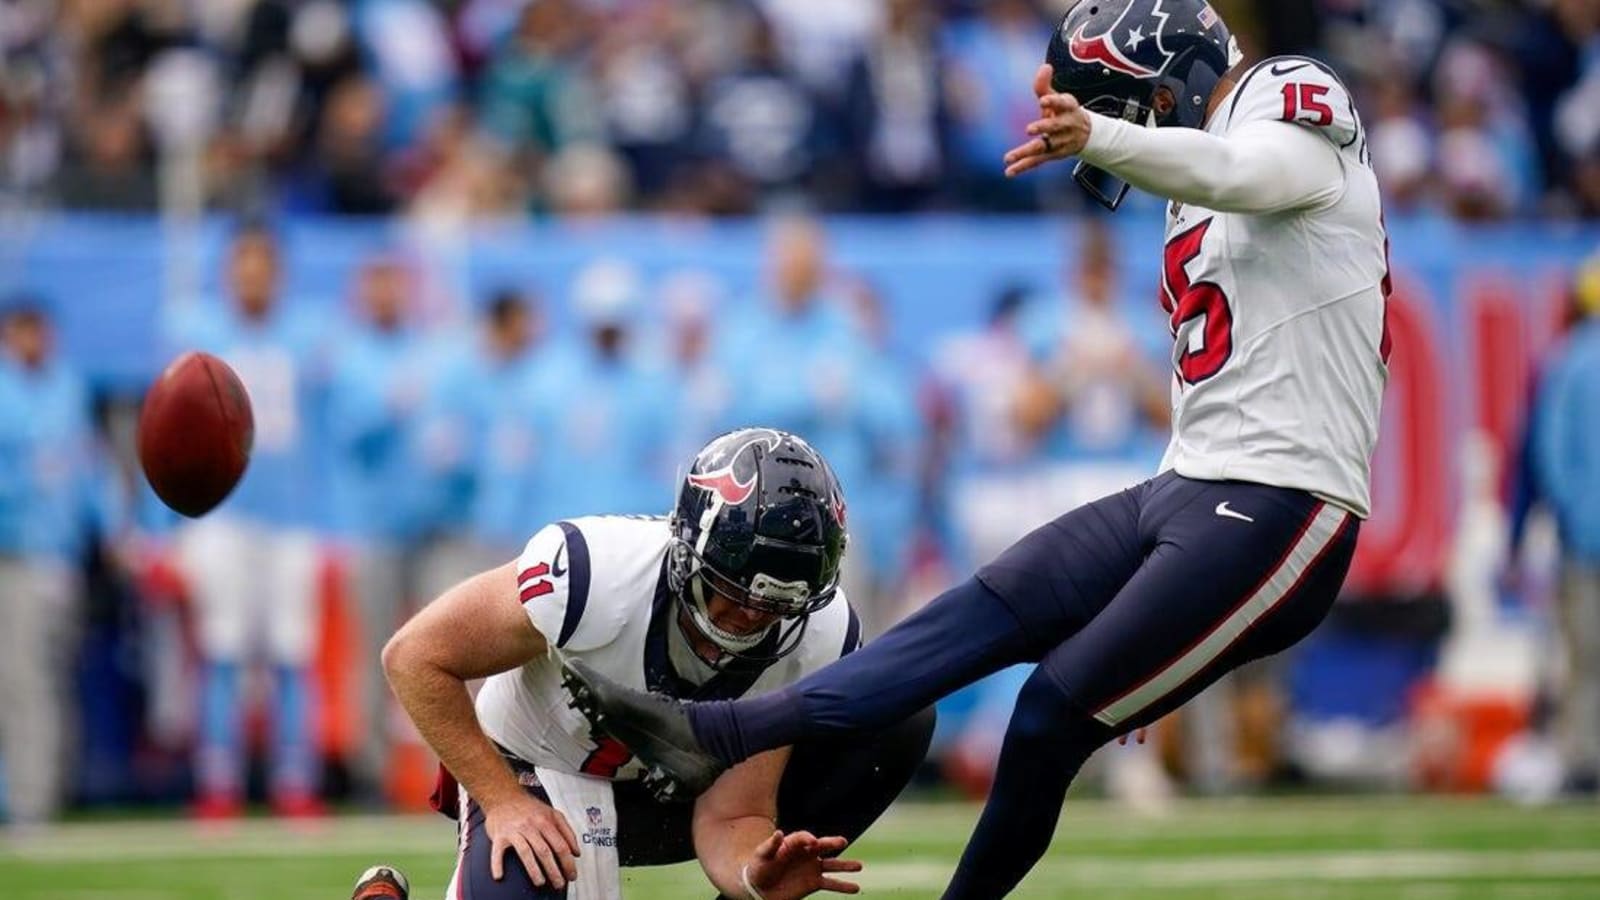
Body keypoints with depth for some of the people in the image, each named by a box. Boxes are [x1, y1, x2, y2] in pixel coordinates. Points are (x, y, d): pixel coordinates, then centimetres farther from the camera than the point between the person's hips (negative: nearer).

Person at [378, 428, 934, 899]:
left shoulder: (819, 641, -22)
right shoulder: (592, 576, -35)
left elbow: (728, 818, -20)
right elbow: (415, 656, -23)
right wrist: (503, 802, -24)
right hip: (534, 776, -4)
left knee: (898, 723, -16)